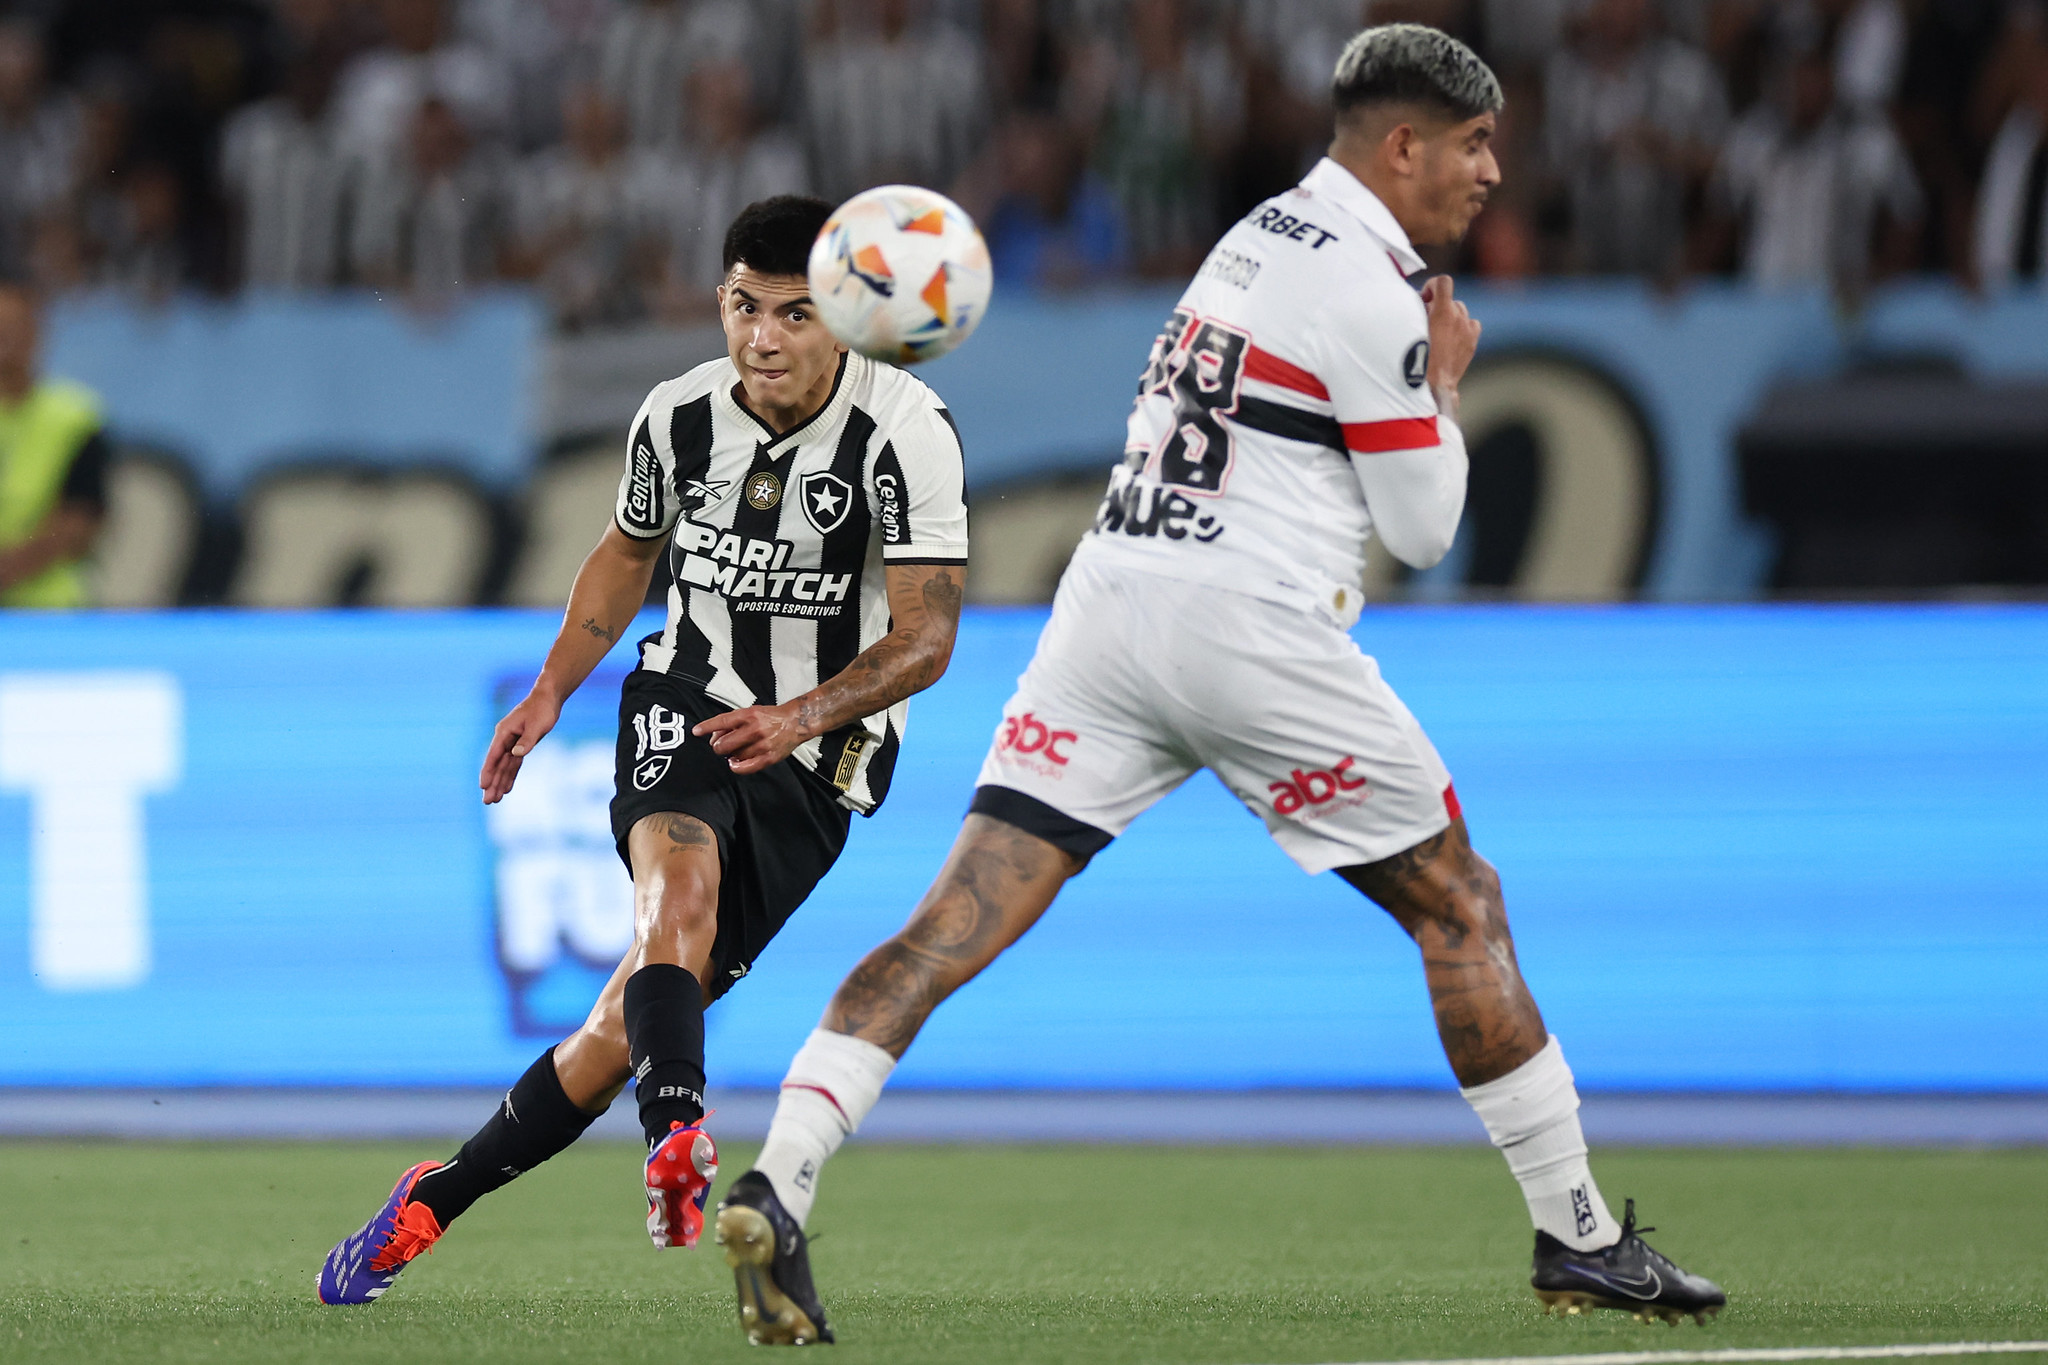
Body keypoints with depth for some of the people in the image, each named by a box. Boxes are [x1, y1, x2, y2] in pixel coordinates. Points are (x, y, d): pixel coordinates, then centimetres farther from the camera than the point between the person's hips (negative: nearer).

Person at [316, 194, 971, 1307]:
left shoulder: (906, 431, -16)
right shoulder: (678, 417, -3)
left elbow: (926, 633, -19)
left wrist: (803, 717, -34)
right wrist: (550, 694, 10)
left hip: (813, 760, -2)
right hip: (683, 707, 2)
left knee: (625, 1023, -6)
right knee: (680, 886, -34)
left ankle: (435, 1202, 8)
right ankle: (678, 1140, -56)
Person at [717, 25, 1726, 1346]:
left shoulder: (1266, 235, 20)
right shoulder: (1366, 286, -7)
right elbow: (1423, 529, -3)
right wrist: (1445, 382, 11)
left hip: (1109, 596, 7)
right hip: (1252, 630, -7)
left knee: (955, 927, -4)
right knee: (1461, 905, 8)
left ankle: (778, 1183, -20)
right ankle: (1578, 1238, 13)